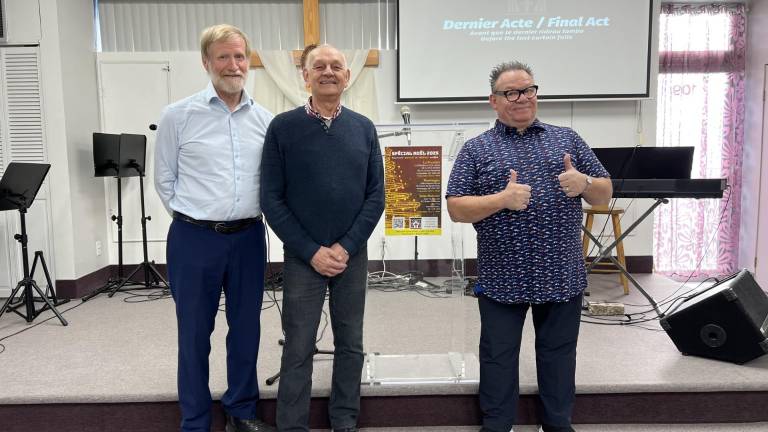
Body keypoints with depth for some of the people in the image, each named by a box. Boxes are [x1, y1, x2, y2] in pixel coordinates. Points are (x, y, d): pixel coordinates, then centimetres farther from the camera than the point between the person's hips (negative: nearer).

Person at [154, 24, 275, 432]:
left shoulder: (265, 120, 5)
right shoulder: (178, 115, -4)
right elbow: (164, 178, 3)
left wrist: (244, 218, 8)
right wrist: (194, 218, 5)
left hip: (248, 238, 3)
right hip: (194, 239, -2)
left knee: (246, 329, 13)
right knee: (194, 334, 9)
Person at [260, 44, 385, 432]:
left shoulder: (364, 128, 4)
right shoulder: (283, 127, -3)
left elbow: (376, 195, 1)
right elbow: (271, 199, -6)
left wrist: (346, 247, -9)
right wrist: (312, 251, -11)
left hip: (353, 255, 3)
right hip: (302, 257, -2)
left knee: (351, 344, 12)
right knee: (298, 350, 5)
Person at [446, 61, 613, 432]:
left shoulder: (567, 139, 9)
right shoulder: (476, 149, 1)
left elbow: (604, 195, 10)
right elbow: (456, 209, -5)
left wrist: (584, 183, -13)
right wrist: (502, 199, -20)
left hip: (562, 274, 3)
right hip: (502, 278, -2)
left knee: (559, 356, 15)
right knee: (498, 357, 9)